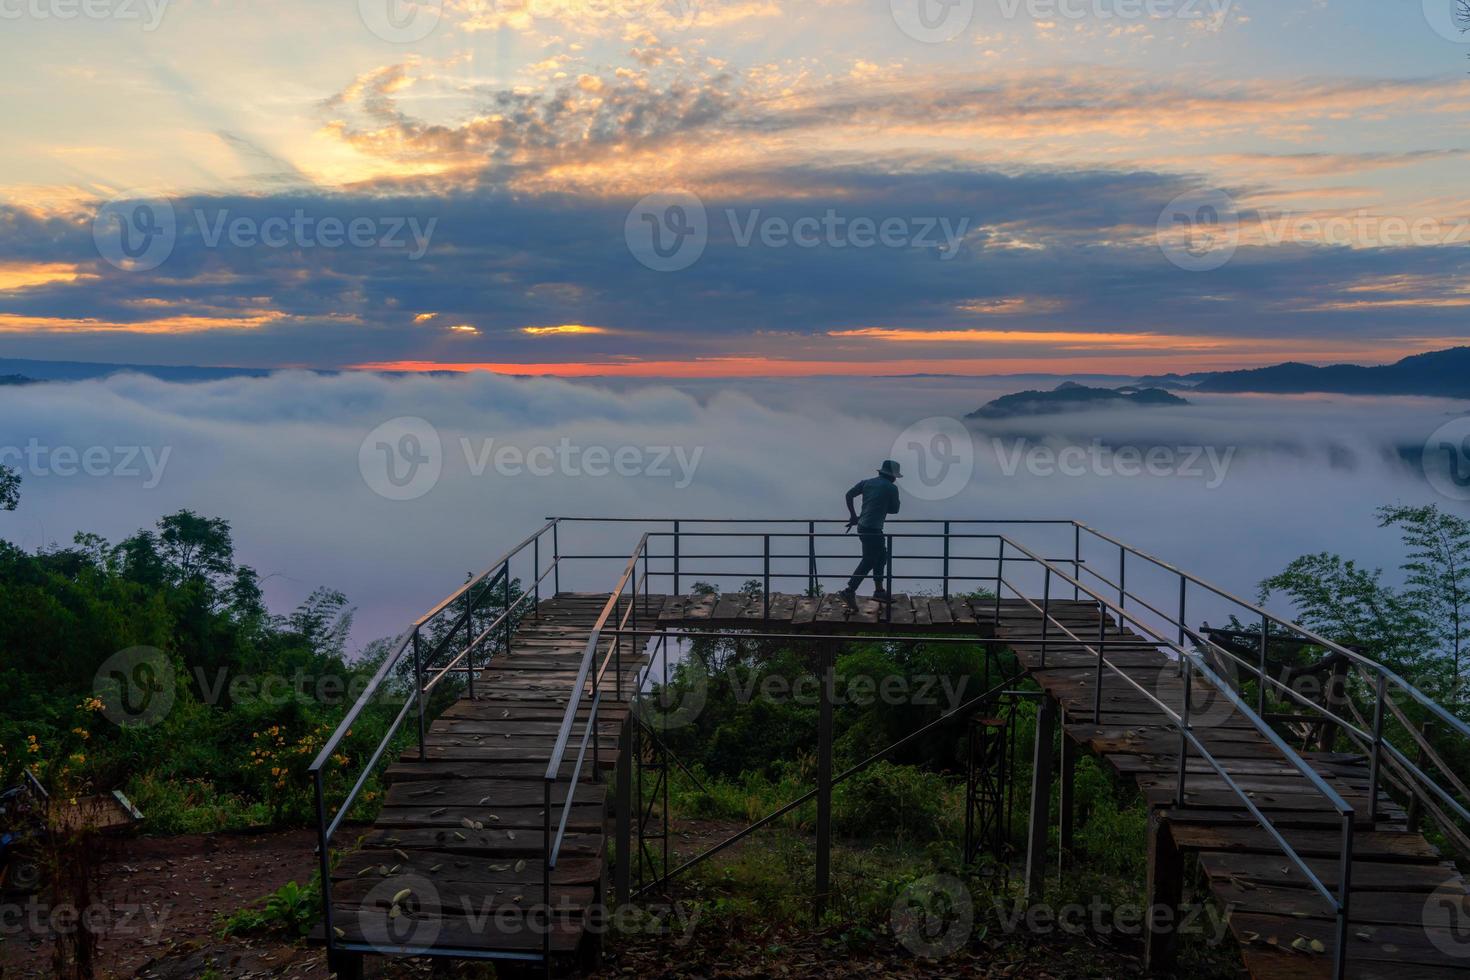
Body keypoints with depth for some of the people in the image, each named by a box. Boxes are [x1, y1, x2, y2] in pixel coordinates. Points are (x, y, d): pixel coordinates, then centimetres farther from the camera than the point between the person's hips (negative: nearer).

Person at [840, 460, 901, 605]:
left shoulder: (867, 483, 10)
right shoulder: (891, 488, -6)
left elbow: (849, 495, 8)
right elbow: (894, 509, 3)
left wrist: (853, 515, 15)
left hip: (862, 526, 8)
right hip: (873, 529, -8)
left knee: (881, 555, 20)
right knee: (868, 561, -1)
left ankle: (879, 590, 24)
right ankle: (850, 590, -3)